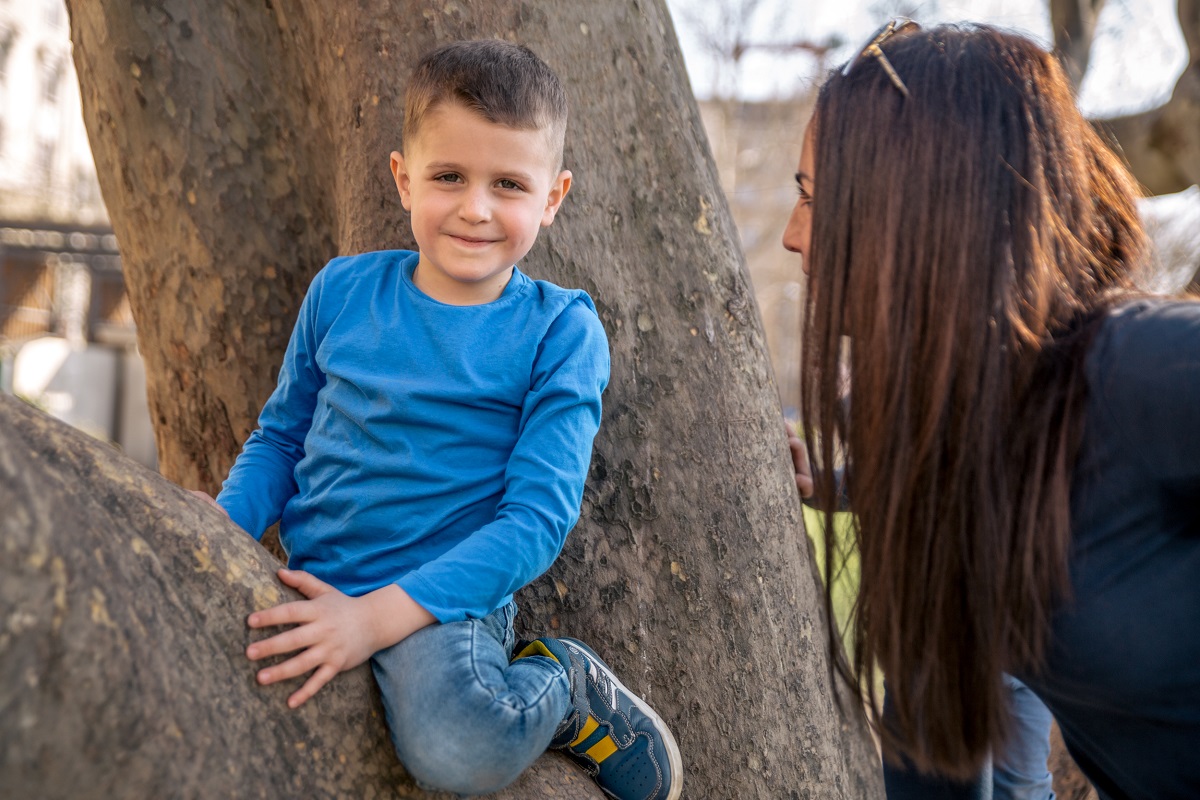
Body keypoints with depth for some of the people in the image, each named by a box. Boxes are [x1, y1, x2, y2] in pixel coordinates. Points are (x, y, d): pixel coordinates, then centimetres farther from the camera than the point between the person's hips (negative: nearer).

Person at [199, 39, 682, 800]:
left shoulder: (560, 332, -7)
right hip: (307, 585, 5)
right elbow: (282, 435, 16)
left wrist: (378, 615, -21)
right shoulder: (342, 290, 5)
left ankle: (562, 687, 1)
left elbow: (538, 516, -12)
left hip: (445, 596, -5)